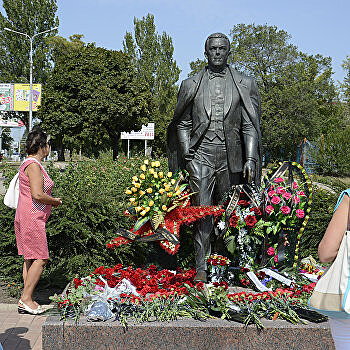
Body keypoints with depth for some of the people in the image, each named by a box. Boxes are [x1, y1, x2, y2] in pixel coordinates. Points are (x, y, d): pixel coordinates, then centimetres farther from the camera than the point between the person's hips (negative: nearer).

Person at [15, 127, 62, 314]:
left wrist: (51, 201, 14)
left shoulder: (29, 163, 16)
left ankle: (27, 300, 15)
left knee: (30, 258, 11)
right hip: (32, 218, -11)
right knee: (40, 259, -7)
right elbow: (37, 195, -23)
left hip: (27, 217, 11)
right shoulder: (33, 165, -16)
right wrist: (55, 201, -7)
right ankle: (25, 299, -2)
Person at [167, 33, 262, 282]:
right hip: (201, 156, 0)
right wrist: (187, 153, 1)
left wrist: (250, 158, -5)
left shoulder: (244, 85, 10)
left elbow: (250, 126, 5)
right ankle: (201, 268, -2)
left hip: (231, 157, 1)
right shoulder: (191, 85, 11)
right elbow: (183, 123, 13)